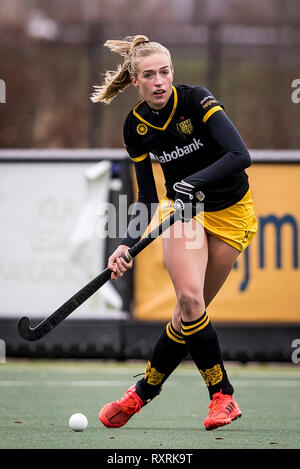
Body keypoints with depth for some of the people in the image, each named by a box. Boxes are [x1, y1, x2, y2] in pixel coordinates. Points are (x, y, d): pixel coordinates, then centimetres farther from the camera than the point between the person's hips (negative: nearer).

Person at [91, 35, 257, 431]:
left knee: (190, 310, -6)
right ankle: (223, 396, -9)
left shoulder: (196, 101, -19)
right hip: (182, 209, 3)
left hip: (230, 213, -3)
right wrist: (128, 244, -12)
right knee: (189, 298, -20)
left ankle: (144, 391, 10)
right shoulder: (136, 126, -5)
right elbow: (148, 198, 2)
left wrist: (193, 183, -40)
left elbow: (240, 156, -29)